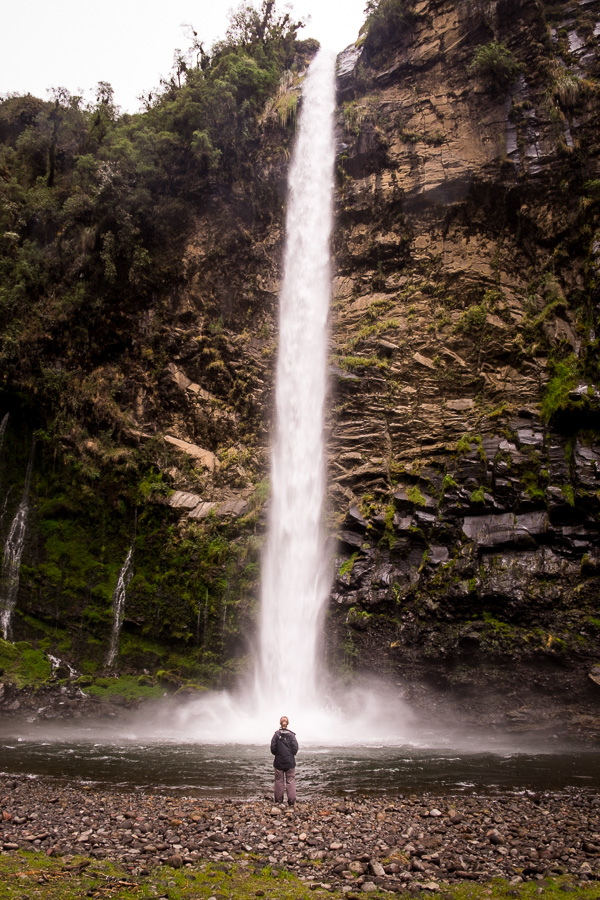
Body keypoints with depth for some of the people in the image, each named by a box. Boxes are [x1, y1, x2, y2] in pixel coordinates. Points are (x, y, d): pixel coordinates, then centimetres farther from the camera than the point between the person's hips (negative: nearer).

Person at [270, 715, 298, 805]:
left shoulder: (276, 734, -7)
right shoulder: (291, 735, -8)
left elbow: (273, 748, -8)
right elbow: (295, 748, -8)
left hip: (279, 761, 1)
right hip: (290, 761, -1)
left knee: (279, 781, 11)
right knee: (291, 781, 6)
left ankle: (278, 800, 17)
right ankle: (291, 801, 4)